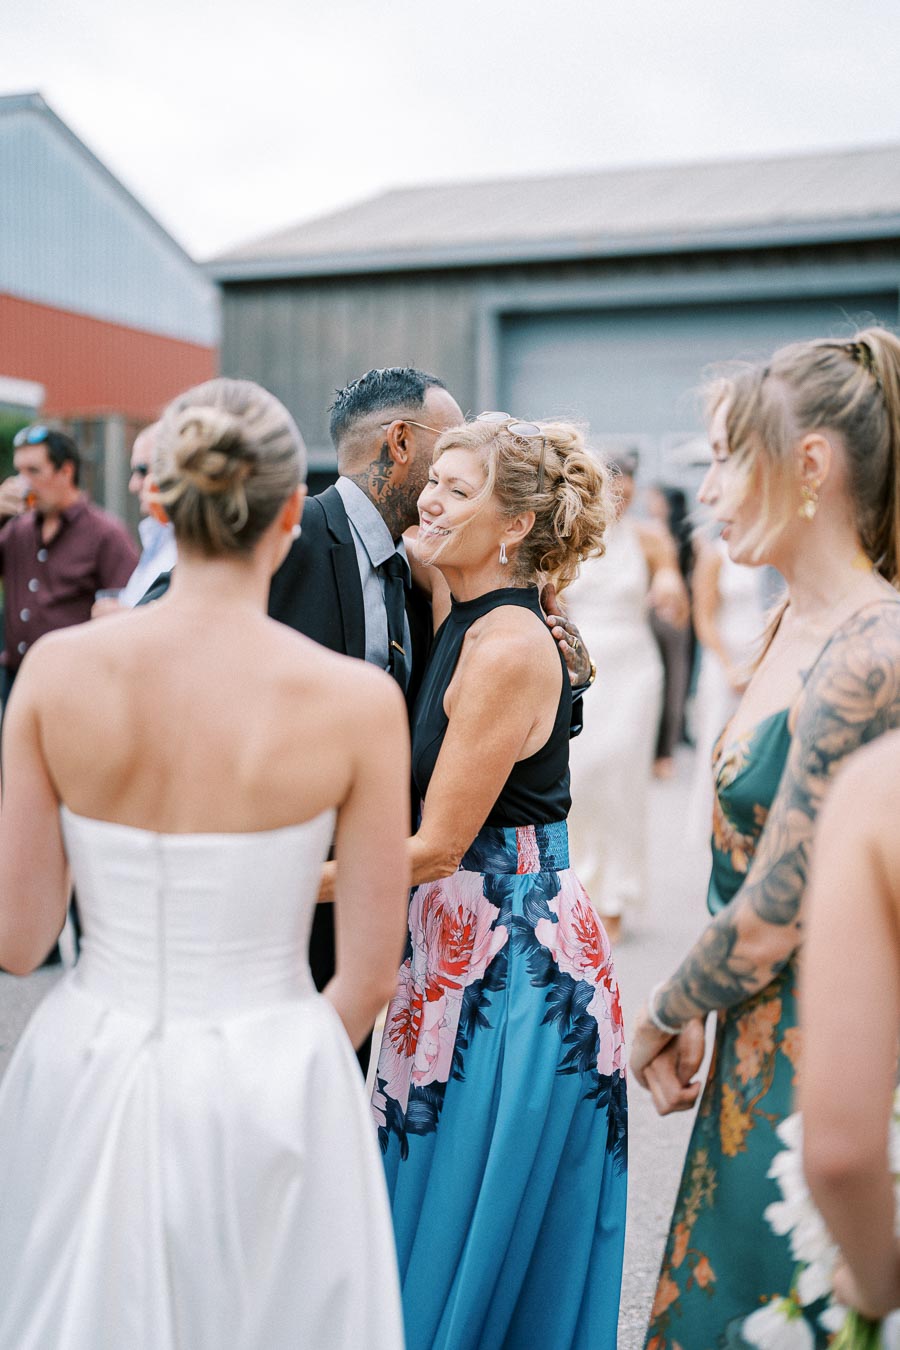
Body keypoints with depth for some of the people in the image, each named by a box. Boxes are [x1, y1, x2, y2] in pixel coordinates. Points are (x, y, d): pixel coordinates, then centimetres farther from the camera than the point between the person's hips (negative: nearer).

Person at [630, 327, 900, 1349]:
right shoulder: (795, 623, 5)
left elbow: (769, 920, -21)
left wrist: (663, 1015, -4)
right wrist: (690, 1016, 5)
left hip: (813, 1069, -9)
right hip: (756, 1053, 9)